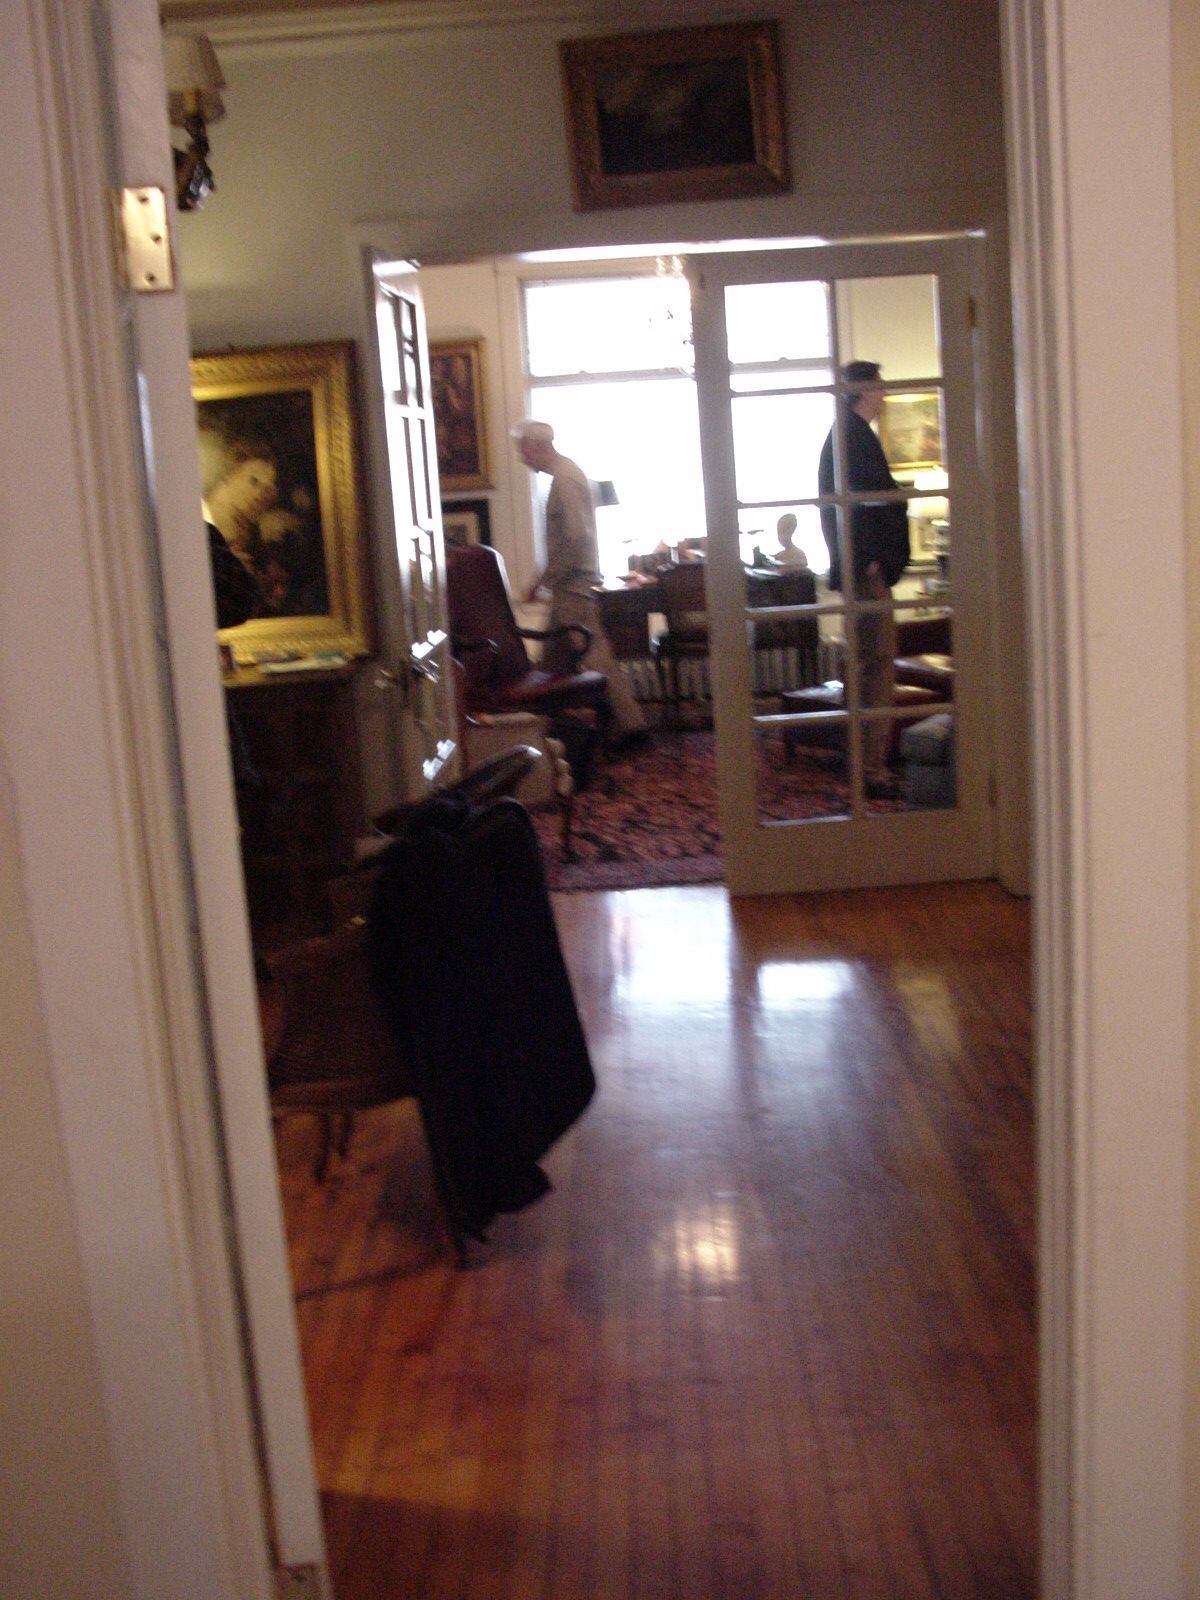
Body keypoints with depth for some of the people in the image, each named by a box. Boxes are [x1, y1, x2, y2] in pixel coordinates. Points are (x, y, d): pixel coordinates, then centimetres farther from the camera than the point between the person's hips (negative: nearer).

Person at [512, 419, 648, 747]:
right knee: (554, 659, 13)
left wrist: (545, 579, -18)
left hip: (573, 585, -10)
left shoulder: (565, 480, -16)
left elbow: (575, 538, -24)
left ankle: (630, 723, -4)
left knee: (594, 656, -8)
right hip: (569, 586, 10)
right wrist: (548, 578, 21)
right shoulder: (565, 473, 16)